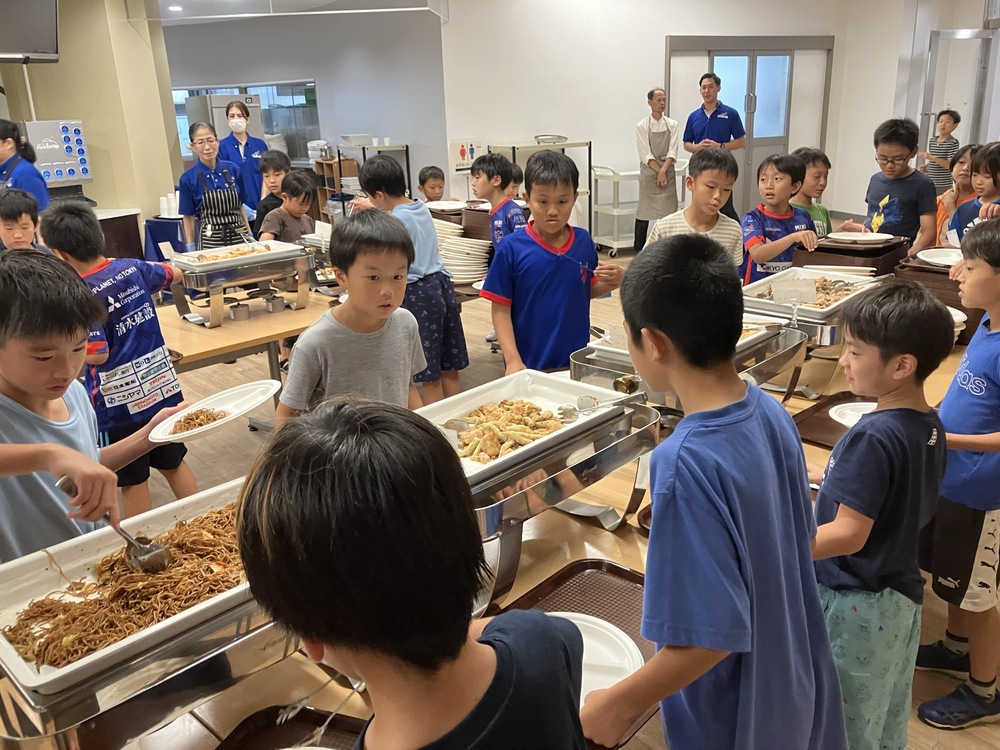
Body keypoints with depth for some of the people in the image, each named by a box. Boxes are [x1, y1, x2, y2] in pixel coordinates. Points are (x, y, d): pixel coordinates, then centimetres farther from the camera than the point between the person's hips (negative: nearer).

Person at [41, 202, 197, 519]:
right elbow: (173, 274, 18)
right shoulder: (132, 268, -2)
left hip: (119, 401, -6)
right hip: (163, 385, 6)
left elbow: (97, 354, -21)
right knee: (174, 462, 22)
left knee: (132, 482, 11)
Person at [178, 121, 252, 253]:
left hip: (239, 237, 2)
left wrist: (249, 235, 9)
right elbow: (188, 217, 0)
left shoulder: (233, 170, 2)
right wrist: (191, 250, -3)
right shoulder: (188, 179, -5)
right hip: (210, 240, -2)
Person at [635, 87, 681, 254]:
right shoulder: (642, 126, -3)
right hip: (648, 173, -2)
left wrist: (663, 171, -16)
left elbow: (672, 151, -3)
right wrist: (659, 172, -15)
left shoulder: (672, 125, 4)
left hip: (668, 173, 2)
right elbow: (645, 155, -8)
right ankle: (639, 249, 9)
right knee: (644, 212, 1)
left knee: (668, 211, 3)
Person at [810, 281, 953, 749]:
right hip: (901, 596, 9)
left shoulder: (874, 437, -27)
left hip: (855, 604, -8)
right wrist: (831, 478, 16)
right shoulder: (929, 426, 0)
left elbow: (849, 534, -27)